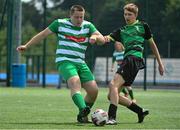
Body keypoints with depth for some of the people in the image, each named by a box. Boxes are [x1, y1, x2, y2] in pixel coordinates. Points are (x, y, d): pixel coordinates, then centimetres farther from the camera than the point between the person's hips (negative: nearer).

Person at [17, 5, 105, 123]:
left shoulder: (88, 25, 10)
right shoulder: (60, 23, 4)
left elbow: (102, 40, 3)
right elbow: (43, 34, 12)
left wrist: (95, 37, -21)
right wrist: (26, 46, 11)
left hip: (80, 63, 5)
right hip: (65, 61, -5)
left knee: (94, 90, -4)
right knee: (75, 83, -32)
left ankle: (83, 116, 13)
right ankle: (83, 110, -52)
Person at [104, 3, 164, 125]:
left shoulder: (143, 26, 15)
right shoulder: (121, 31, 26)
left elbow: (152, 44, 20)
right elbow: (109, 38, 9)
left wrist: (160, 63, 19)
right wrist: (105, 38, -17)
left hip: (135, 58, -7)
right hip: (127, 60, 7)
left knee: (113, 84, -26)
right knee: (112, 95, 2)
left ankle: (112, 117, -35)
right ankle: (140, 111, 13)